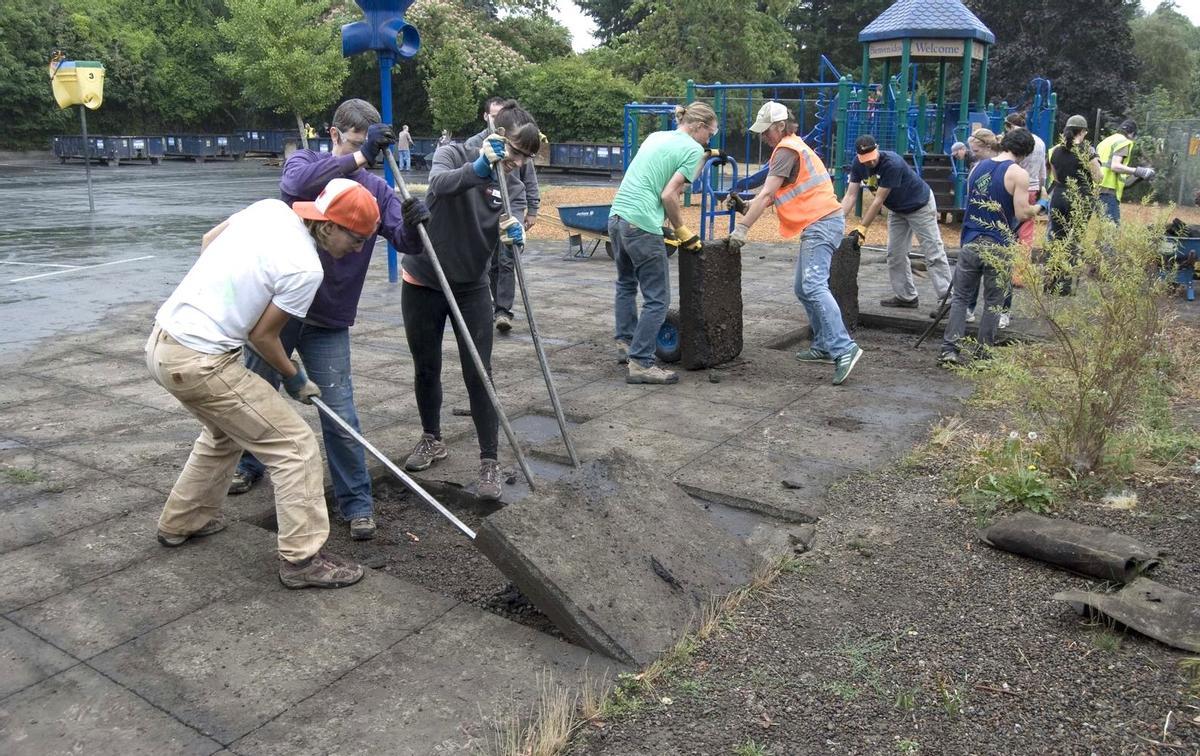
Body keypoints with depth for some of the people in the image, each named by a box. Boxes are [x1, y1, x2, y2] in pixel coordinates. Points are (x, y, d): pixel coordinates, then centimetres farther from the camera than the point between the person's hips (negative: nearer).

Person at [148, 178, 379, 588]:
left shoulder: (270, 208, 3)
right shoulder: (306, 269, -18)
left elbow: (208, 240, 18)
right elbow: (262, 335, -8)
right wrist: (296, 378, 9)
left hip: (162, 340, 9)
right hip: (199, 363, -9)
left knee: (226, 431, 31)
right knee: (295, 445, -2)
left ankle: (180, 522, 44)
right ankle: (303, 559, 2)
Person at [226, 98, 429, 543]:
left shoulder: (377, 190, 0)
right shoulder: (305, 160, -2)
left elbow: (407, 244, -9)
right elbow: (294, 186, -27)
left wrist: (413, 223, -32)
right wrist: (358, 157, -33)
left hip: (328, 322, -1)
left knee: (339, 414, -5)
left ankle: (356, 502, 10)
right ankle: (250, 465, 46)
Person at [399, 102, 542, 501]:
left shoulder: (510, 181, 0)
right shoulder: (453, 154, -13)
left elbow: (507, 234, -6)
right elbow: (440, 184, -35)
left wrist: (515, 233, -30)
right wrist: (477, 169, -54)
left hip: (471, 286, 2)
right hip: (424, 282, -2)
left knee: (478, 374, -4)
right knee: (426, 368, 11)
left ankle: (489, 461, 3)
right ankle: (432, 439, 33)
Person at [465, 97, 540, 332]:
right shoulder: (473, 144, 2)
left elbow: (530, 178, 8)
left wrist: (532, 209, 7)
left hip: (513, 208, -1)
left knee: (507, 260, -11)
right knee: (491, 263, 9)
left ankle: (503, 309, -8)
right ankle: (498, 304, 24)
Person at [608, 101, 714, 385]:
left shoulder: (655, 136, 20)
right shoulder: (694, 150, -3)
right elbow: (669, 195, -11)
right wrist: (683, 232, 0)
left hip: (616, 215, 9)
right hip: (642, 225, -9)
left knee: (626, 284, 26)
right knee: (657, 298, -2)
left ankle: (625, 344, 33)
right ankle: (640, 364, -3)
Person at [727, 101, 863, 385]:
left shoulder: (786, 151, -11)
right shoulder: (791, 147, 22)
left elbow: (766, 194, -20)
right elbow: (774, 193, 17)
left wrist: (742, 227, -22)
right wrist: (747, 204, 4)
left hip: (821, 224, -11)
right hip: (817, 225, 11)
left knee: (813, 287, -21)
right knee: (803, 289, 13)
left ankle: (844, 349, -28)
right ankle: (824, 346, 16)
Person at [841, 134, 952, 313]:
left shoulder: (892, 163, -34)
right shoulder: (859, 165, -13)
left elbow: (878, 201, -33)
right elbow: (850, 195, -17)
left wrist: (862, 227, -33)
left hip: (920, 206, -7)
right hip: (897, 209, 8)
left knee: (933, 254, -9)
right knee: (895, 255, 8)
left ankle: (946, 298, -11)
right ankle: (906, 296, 17)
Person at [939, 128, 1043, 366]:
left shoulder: (978, 166, 11)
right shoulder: (1018, 174, -8)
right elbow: (1022, 213, -11)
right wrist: (1038, 208, 9)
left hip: (970, 242, 4)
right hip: (998, 246, -4)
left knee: (961, 297, 7)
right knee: (993, 302, 8)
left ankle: (949, 349, -3)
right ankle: (983, 353, 12)